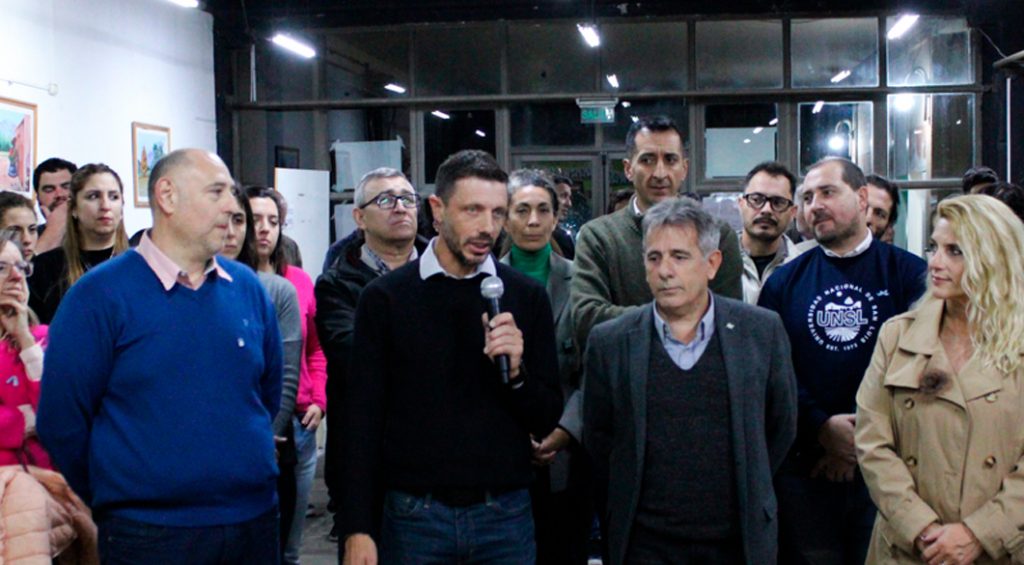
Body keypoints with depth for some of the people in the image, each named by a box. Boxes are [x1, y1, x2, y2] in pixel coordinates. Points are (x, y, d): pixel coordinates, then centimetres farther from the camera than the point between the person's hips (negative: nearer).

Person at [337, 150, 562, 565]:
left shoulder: (526, 297, 1)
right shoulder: (385, 297, -2)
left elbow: (546, 420, 3)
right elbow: (363, 419, 0)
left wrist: (516, 372, -16)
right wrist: (357, 528, -6)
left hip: (506, 514, 1)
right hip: (414, 514, -1)